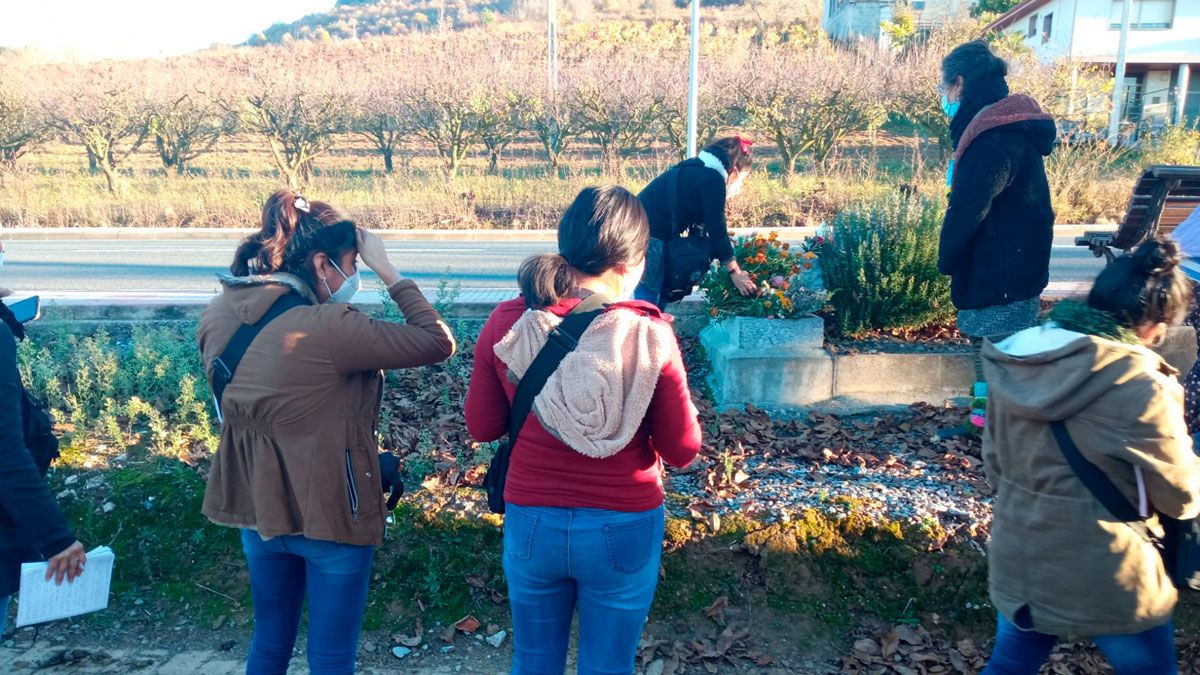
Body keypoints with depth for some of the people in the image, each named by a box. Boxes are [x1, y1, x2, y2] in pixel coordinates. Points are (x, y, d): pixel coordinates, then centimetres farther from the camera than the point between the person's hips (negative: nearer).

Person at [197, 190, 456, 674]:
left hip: (256, 508, 7)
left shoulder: (218, 320, -3)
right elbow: (437, 343, -19)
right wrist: (387, 272, -11)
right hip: (327, 515, -7)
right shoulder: (328, 327, -24)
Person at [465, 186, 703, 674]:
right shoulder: (649, 335, -20)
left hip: (531, 524, 2)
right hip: (623, 530, -1)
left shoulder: (505, 324, -13)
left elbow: (481, 427, -1)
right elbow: (682, 450, -10)